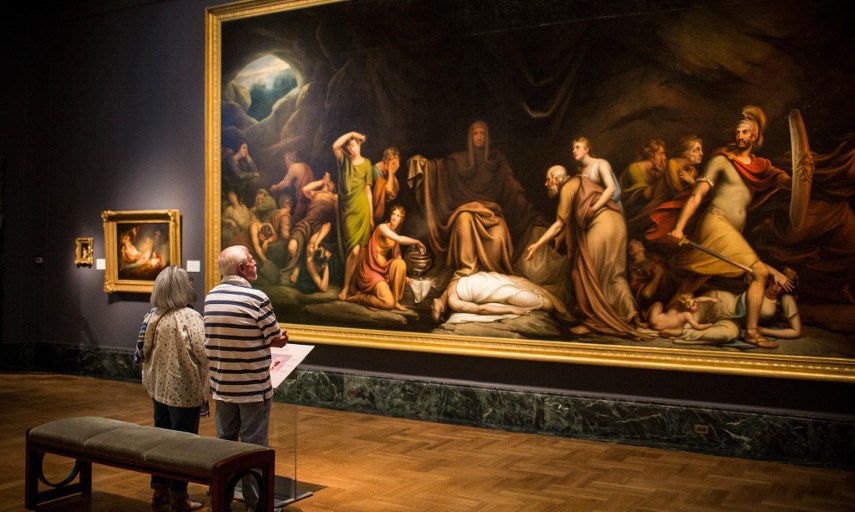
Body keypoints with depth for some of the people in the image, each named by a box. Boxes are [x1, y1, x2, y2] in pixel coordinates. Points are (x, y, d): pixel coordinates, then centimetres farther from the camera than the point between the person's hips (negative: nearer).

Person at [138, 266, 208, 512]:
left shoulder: (152, 316, 3)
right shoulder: (189, 317, -19)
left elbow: (144, 353, 11)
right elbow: (201, 356, -22)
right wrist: (204, 390, -7)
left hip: (160, 388, 7)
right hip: (184, 391, -7)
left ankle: (160, 491, 28)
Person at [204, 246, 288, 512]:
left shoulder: (211, 297, 3)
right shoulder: (257, 298, -17)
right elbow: (278, 340, -9)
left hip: (222, 387, 6)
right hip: (253, 388, -6)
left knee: (224, 441, 16)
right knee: (253, 446, 3)